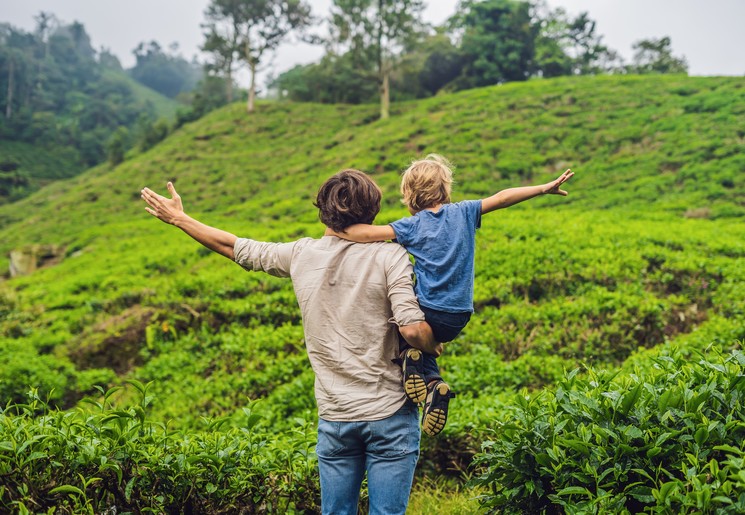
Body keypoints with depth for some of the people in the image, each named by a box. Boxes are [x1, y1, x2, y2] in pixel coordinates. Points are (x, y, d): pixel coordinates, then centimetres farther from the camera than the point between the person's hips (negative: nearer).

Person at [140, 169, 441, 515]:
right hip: (389, 413, -3)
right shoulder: (389, 256, -10)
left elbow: (232, 246, 13)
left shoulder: (301, 255, 1)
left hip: (334, 418, 3)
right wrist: (435, 348, 4)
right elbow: (413, 330, -19)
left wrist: (178, 218, 27)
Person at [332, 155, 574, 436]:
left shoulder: (412, 226, -5)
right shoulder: (463, 212, 2)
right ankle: (434, 384, 1)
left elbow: (369, 233, -14)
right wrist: (545, 188, 4)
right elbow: (501, 198, 0)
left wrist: (336, 231, 1)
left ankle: (408, 355, -4)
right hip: (459, 320, 4)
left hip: (428, 315, -3)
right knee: (423, 347, 29)